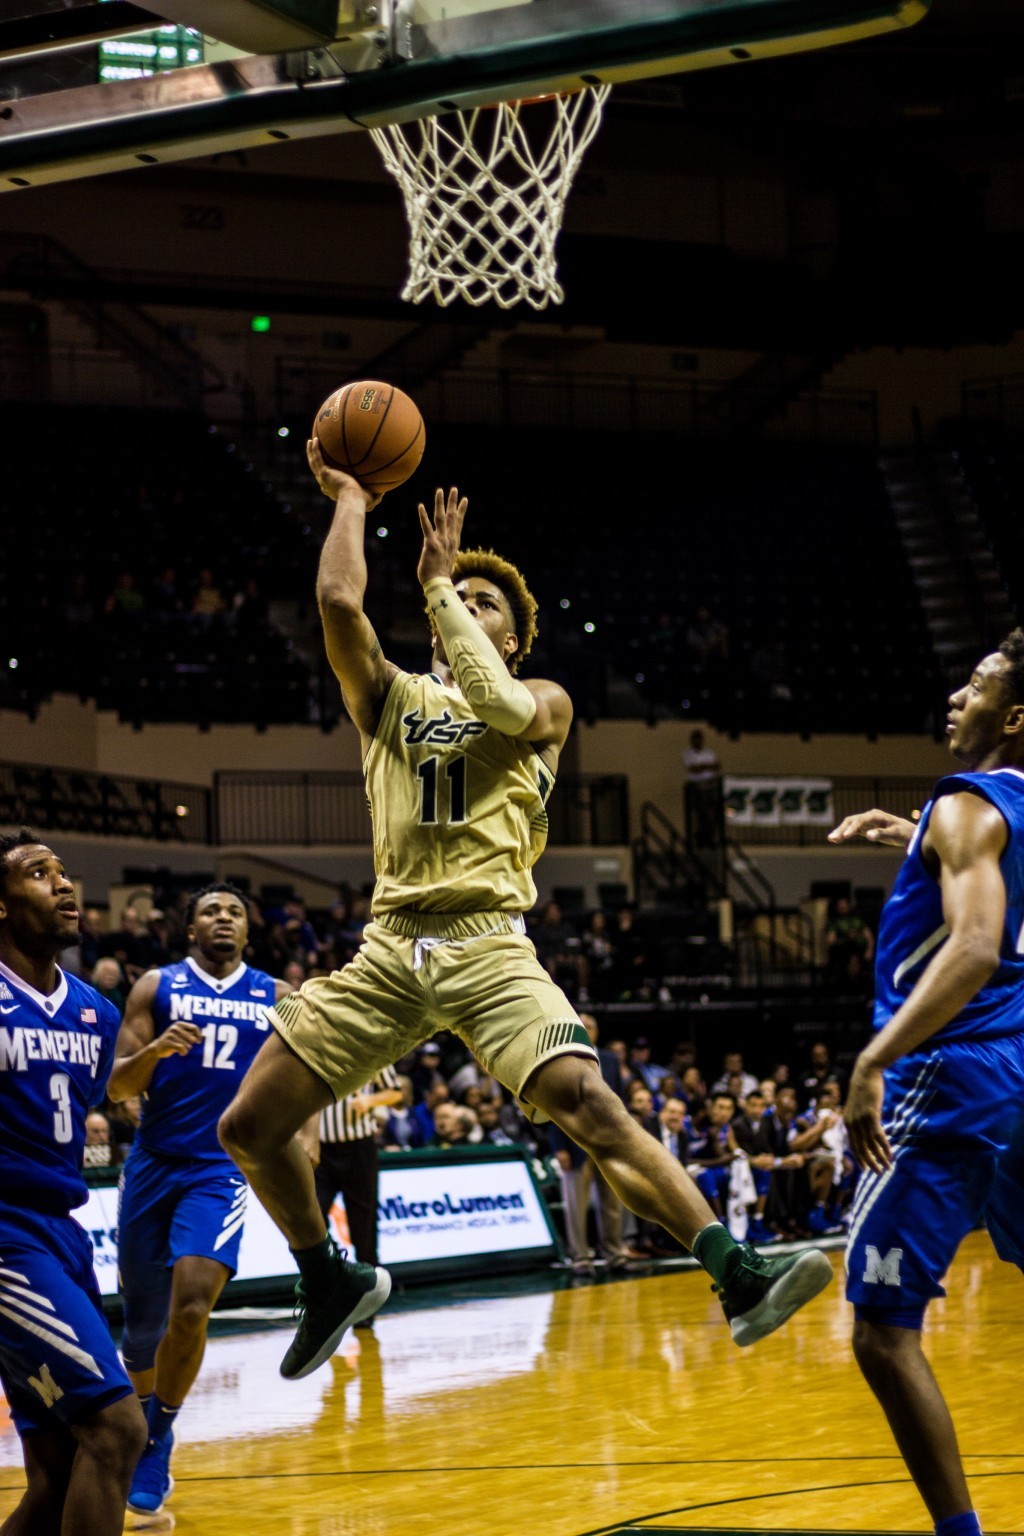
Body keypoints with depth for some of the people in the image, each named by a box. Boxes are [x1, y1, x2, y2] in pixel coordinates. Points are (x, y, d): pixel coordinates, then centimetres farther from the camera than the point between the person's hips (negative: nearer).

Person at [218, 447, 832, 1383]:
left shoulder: (544, 703, 13)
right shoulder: (391, 696, 19)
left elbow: (502, 708, -12)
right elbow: (339, 599, 2)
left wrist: (439, 583, -5)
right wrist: (349, 499, 12)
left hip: (489, 947, -3)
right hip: (391, 949, 4)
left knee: (588, 1105, -24)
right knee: (250, 1128, -1)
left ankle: (739, 1278, -27)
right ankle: (332, 1285, 22)